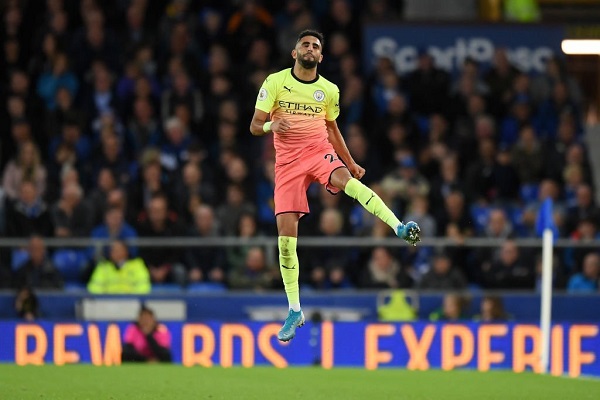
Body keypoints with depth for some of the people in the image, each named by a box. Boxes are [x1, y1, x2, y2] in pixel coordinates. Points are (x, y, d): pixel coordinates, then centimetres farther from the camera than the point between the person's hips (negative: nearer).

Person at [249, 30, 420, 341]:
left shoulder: (329, 90, 8)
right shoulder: (275, 82, 0)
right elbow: (254, 126, -4)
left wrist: (351, 163, 19)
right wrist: (271, 125, -27)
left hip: (319, 151, 1)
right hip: (288, 161, -1)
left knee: (344, 179, -36)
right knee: (286, 234, -7)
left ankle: (399, 227, -49)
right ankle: (294, 311, 4)